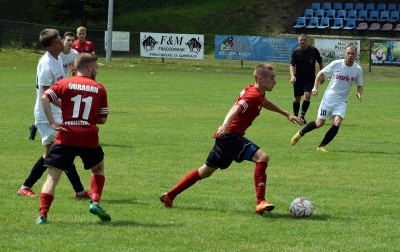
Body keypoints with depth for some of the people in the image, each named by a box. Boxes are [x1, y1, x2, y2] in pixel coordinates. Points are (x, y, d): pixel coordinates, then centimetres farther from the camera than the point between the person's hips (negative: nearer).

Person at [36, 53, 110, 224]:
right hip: (89, 138, 0)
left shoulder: (65, 84, 7)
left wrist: (52, 123, -7)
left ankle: (42, 214, -12)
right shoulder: (99, 89, 7)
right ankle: (95, 202, 10)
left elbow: (45, 98, -8)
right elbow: (102, 119, 7)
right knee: (98, 169, 26)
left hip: (66, 137, 0)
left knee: (53, 176, 0)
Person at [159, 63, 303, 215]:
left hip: (225, 137, 10)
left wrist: (286, 114, 43)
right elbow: (236, 109, -33)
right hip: (231, 136, -10)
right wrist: (225, 126, -51)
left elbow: (265, 103, 38)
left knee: (206, 171, 21)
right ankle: (260, 202, -26)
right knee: (262, 157, -22)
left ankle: (169, 196, 30)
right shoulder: (253, 95, -17)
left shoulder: (258, 94, 13)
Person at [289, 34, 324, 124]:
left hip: (310, 78, -1)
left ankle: (302, 116, -12)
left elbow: (320, 62, 10)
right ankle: (295, 116, 25)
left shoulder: (313, 50, -2)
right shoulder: (295, 52, -4)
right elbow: (292, 65, -8)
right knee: (297, 98, 8)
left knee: (307, 96, -18)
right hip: (298, 78, 1)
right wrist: (292, 76, -25)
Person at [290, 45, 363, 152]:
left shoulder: (358, 69, -4)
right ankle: (300, 133, 28)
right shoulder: (336, 64, -10)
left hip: (341, 101, 2)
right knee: (319, 123, 0)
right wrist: (315, 87, -9)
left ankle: (321, 146, -5)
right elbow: (321, 73, 2)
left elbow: (359, 86, 8)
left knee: (337, 123, -18)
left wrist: (359, 93, -14)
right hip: (329, 97, -1)